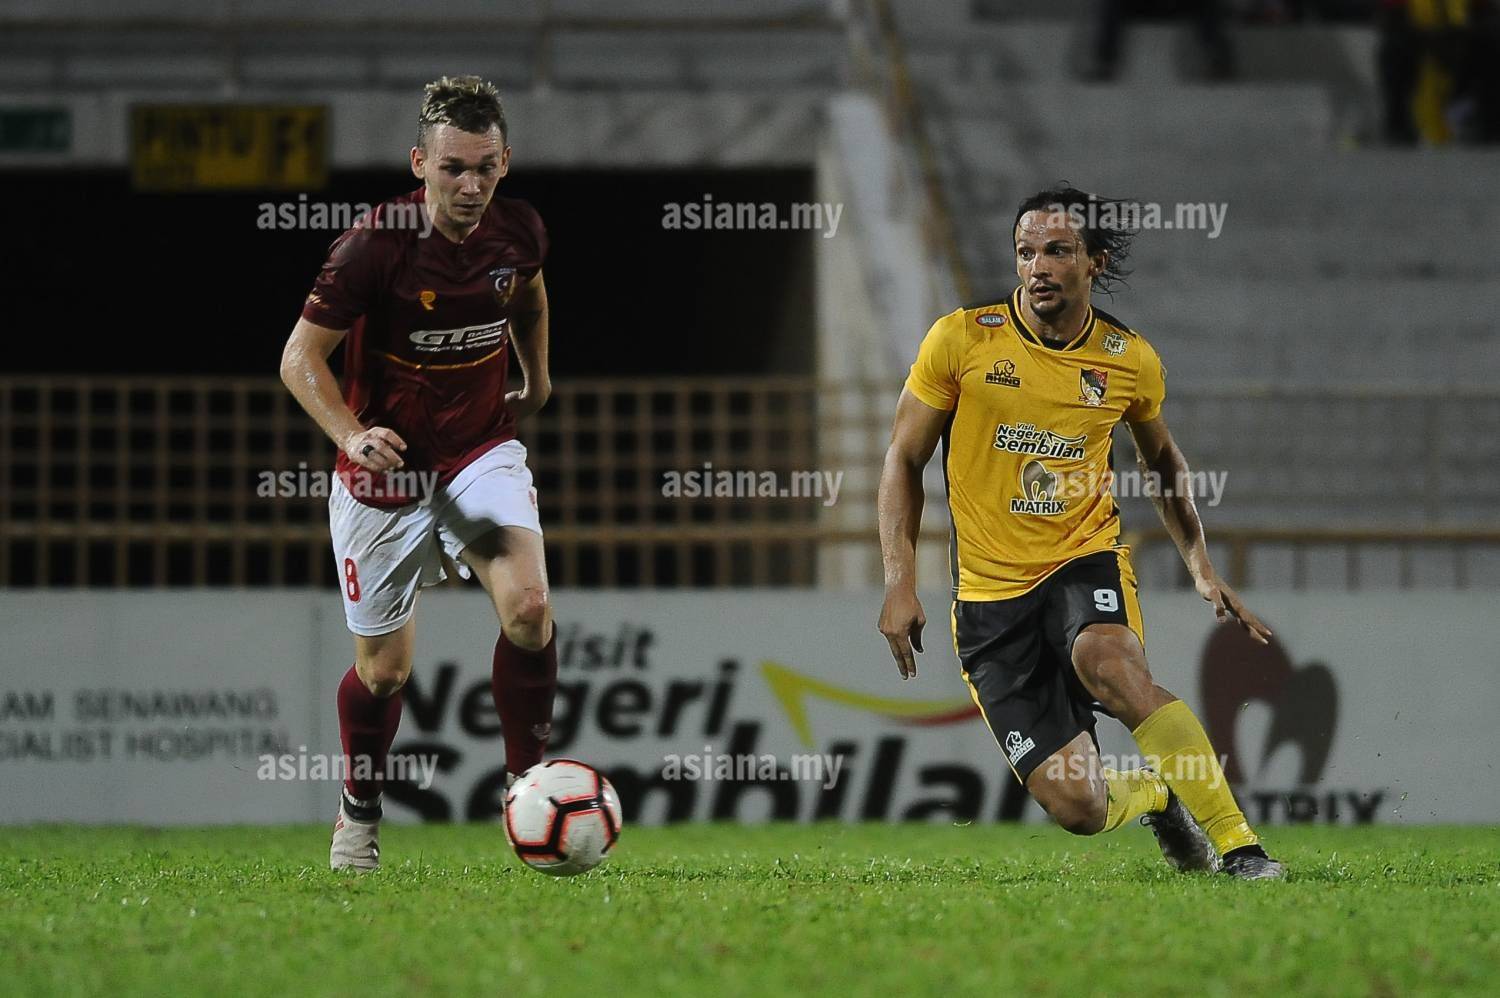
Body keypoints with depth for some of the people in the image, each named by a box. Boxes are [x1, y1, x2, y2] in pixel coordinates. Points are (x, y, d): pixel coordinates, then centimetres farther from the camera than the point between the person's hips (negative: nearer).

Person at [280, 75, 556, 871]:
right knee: (385, 667, 5)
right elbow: (301, 358, -17)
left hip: (482, 450, 3)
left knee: (528, 608, -23)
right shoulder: (375, 244, -22)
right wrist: (352, 434, -33)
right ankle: (360, 813, 32)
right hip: (386, 465, -2)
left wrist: (536, 378, 27)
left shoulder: (518, 230, -8)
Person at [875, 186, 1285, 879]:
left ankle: (1236, 843, -28)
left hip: (1086, 562, 0)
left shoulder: (1130, 360, 2)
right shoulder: (961, 340, -5)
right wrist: (900, 581, -7)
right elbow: (904, 460, 3)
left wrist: (1202, 568, 13)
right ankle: (1154, 795, 26)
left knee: (1114, 667, -38)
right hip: (990, 592, 0)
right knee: (1078, 807, -12)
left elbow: (1164, 462, 22)